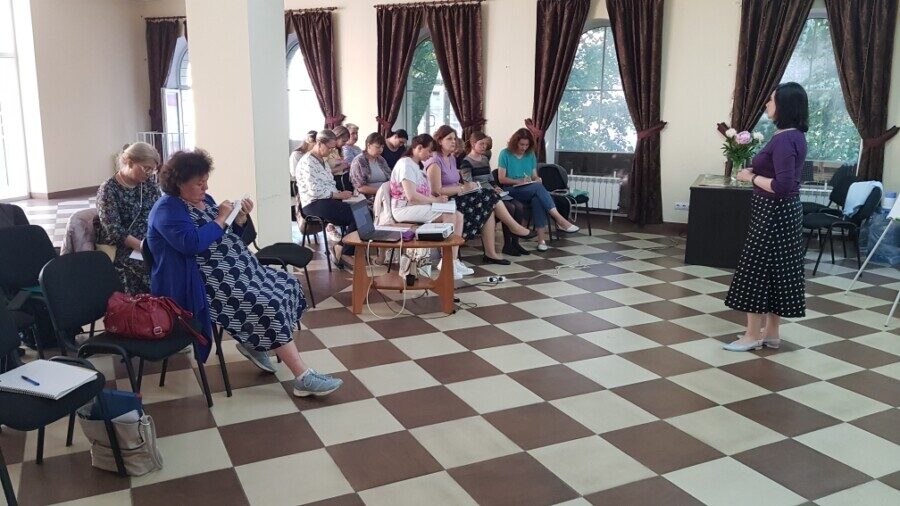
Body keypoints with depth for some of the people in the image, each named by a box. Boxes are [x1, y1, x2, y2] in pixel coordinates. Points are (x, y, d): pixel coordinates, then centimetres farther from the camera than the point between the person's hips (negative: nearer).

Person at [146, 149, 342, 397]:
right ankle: (304, 378, -21)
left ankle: (253, 342, 11)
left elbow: (228, 239, 18)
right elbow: (192, 244, -27)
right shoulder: (167, 209, -11)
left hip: (232, 270, 10)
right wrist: (220, 218, -16)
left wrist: (241, 218, 0)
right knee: (268, 306, -23)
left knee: (287, 285, -1)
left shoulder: (205, 200, 15)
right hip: (202, 283, -10)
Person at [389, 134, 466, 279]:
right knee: (449, 216, -24)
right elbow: (411, 196, -24)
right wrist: (435, 200, -15)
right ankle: (445, 263, -17)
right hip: (404, 208, -10)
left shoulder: (416, 165, 19)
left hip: (418, 206, 10)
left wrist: (438, 198, -3)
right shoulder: (406, 164, -13)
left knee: (458, 216, -4)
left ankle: (453, 260, -8)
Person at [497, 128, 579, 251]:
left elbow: (535, 176, 17)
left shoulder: (531, 155, 16)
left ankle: (541, 238, -43)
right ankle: (560, 220, -42)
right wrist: (519, 181, -16)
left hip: (531, 190, 4)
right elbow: (502, 179, -3)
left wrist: (537, 180, -7)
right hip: (512, 191, -4)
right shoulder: (505, 154, 1)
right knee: (538, 187, -34)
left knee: (537, 199, -35)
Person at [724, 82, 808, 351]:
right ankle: (771, 333, 21)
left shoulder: (784, 139, -20)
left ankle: (753, 335, 7)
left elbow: (781, 186, -27)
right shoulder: (795, 136, 11)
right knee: (777, 270, 13)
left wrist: (751, 178, -14)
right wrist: (756, 171, 7)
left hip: (773, 214, -10)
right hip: (783, 212, 10)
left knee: (757, 269, -2)